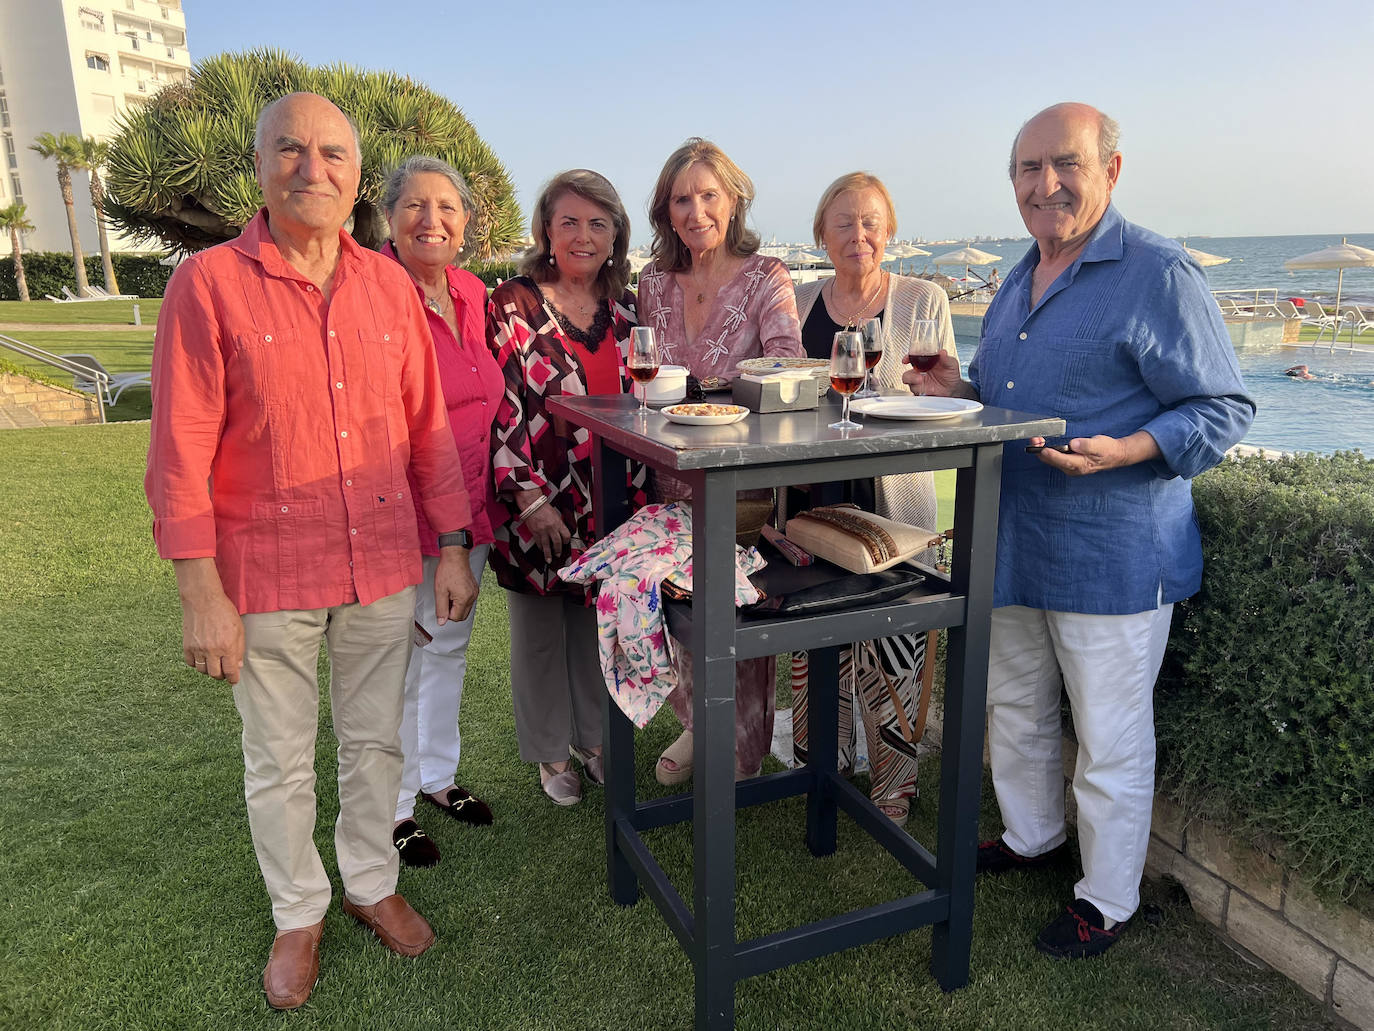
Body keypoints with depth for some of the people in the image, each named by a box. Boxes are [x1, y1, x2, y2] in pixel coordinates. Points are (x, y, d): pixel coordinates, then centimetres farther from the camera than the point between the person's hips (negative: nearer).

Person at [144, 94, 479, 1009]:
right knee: (280, 761, 14)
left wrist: (453, 546, 4)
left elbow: (428, 426, 6)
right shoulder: (209, 283, -8)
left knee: (376, 738, 18)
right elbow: (182, 450, -9)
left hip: (384, 565, 3)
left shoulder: (391, 285, 3)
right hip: (266, 575, -3)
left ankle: (373, 883, 41)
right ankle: (299, 913, 37)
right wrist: (201, 592, -11)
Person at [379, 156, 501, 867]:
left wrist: (483, 502, 16)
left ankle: (438, 774, 42)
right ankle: (394, 807, 30)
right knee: (397, 661, 8)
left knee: (449, 646, 21)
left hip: (469, 508, 7)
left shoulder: (473, 294, 6)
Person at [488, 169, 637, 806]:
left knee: (596, 619, 14)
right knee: (540, 625, 8)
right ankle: (549, 753, 27)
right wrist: (529, 498, -17)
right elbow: (500, 409, -12)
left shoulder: (623, 310, 8)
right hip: (537, 500, -4)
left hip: (609, 501, 5)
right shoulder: (513, 304, -7)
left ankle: (592, 738, 34)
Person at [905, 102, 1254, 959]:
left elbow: (1223, 409, -13)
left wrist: (1122, 452, -28)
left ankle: (1108, 898, 27)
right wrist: (960, 390, 5)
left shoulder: (1159, 274, -12)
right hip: (1012, 541, 8)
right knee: (1015, 708, 22)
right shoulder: (1021, 280, 13)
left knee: (1110, 739, 7)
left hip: (1111, 555, -8)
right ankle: (1031, 837, 44)